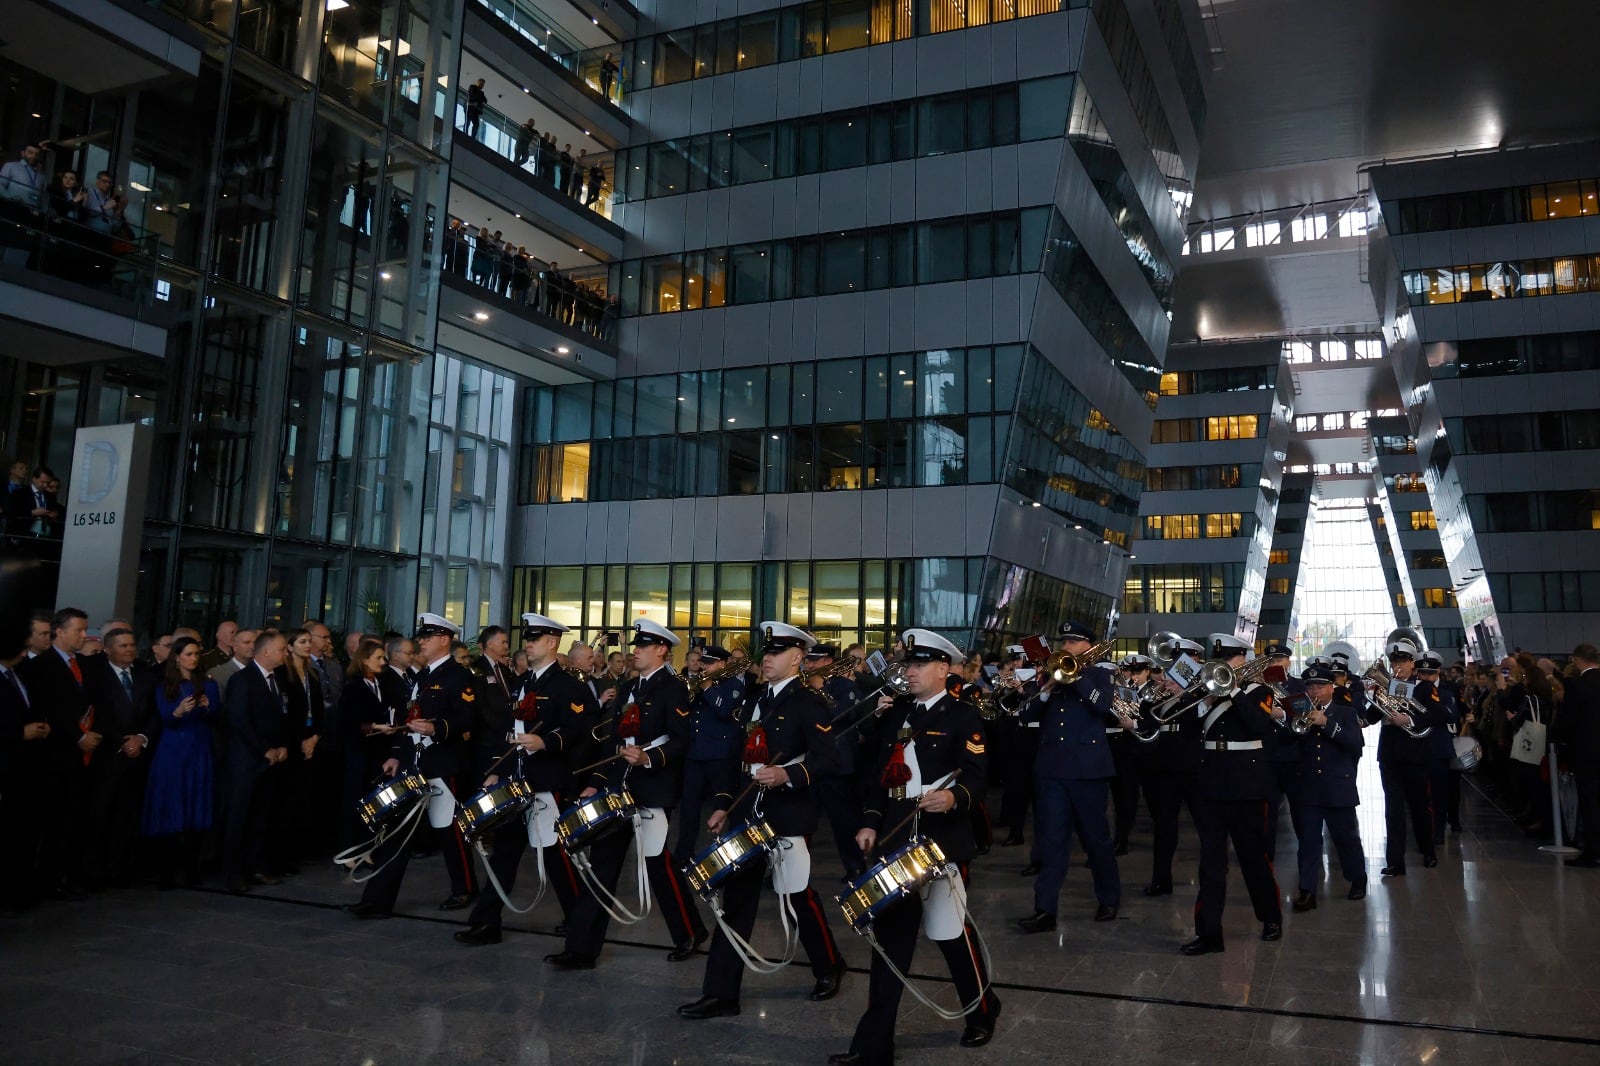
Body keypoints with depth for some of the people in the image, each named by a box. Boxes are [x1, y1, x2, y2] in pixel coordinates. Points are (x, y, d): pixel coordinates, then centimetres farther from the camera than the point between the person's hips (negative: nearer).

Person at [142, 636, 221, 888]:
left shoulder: (208, 685, 10)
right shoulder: (164, 687, 5)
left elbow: (216, 718, 3)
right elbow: (166, 719, -8)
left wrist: (208, 706, -17)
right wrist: (179, 711, -29)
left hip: (200, 754, 1)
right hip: (172, 754, -1)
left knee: (196, 809, 1)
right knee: (170, 810, -4)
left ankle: (192, 868, 6)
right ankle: (167, 871, -1)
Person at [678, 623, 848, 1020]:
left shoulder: (810, 703, -7)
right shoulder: (754, 699, 14)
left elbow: (825, 760, -17)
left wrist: (788, 775, -33)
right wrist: (724, 805, 13)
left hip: (787, 816, -6)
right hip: (746, 814, 6)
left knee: (797, 899, 4)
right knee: (736, 900, 5)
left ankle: (830, 969, 30)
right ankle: (720, 994, 9)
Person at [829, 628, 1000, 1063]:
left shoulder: (963, 716, -3)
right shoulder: (896, 712, 13)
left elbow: (977, 775, -13)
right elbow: (880, 772, 15)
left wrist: (954, 797, -34)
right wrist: (870, 823, 6)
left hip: (942, 841, -5)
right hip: (895, 840, 5)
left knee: (952, 933, 6)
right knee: (890, 937, 5)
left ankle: (982, 1012, 34)